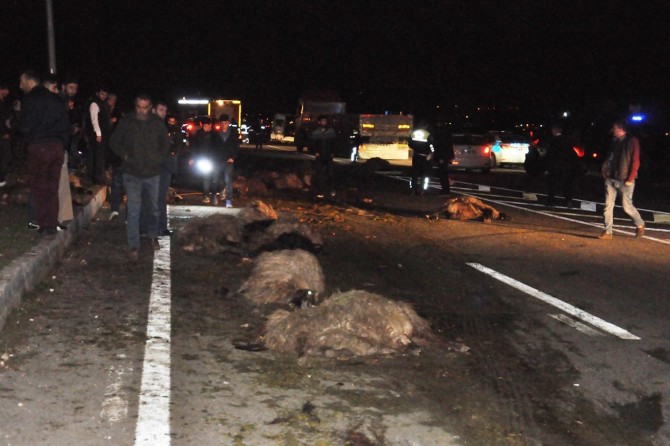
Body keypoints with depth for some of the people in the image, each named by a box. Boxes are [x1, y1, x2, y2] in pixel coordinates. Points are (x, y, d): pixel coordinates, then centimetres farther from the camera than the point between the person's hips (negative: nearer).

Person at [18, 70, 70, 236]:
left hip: (39, 146, -6)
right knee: (52, 187, 10)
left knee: (39, 187, 1)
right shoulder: (56, 99, 15)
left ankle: (44, 225, 1)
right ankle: (52, 224, 10)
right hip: (58, 146, 6)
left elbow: (25, 126, -9)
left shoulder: (30, 99, -5)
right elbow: (66, 124, 13)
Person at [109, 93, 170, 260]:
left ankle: (153, 236, 37)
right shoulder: (126, 122, -6)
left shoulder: (158, 123, -1)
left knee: (153, 207, 15)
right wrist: (125, 156, -7)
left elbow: (165, 144, 13)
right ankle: (133, 246, -2)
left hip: (152, 173, 2)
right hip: (132, 173, -2)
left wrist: (160, 159, 2)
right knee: (133, 210, -6)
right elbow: (114, 142, 4)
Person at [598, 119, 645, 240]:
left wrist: (630, 179, -15)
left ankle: (640, 225, 24)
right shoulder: (615, 142, 12)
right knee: (608, 205, 0)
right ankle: (608, 232, 4)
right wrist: (604, 171, 3)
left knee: (627, 206, 0)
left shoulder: (632, 141, -6)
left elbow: (635, 161, -10)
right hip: (611, 179, 6)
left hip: (625, 180, -6)